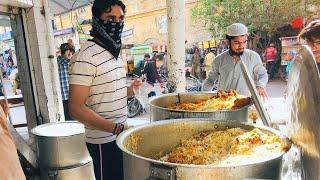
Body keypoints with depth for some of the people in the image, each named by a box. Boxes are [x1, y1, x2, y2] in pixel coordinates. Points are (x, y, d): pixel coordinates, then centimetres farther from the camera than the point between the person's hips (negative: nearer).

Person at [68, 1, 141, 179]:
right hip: (104, 141, -8)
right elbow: (77, 108, -22)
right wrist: (117, 128, -29)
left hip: (122, 134, 8)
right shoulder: (86, 56, -18)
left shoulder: (114, 52, 10)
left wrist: (129, 90, 1)